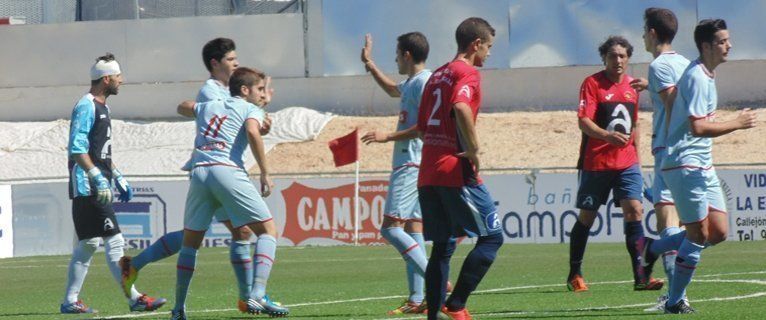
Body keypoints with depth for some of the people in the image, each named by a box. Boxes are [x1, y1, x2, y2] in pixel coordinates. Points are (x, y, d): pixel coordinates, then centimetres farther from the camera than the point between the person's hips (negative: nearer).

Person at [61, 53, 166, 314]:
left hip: (94, 188, 11)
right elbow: (77, 148, -19)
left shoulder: (102, 108, 20)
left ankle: (70, 302, 10)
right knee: (114, 241, -12)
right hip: (87, 187, -11)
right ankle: (134, 299, -14)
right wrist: (97, 177, -25)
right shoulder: (86, 107, -12)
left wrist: (118, 178, 23)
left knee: (88, 244, 9)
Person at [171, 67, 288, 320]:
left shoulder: (207, 107, 30)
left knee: (190, 242, 19)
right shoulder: (251, 110, 13)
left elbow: (183, 107, 50)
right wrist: (265, 173, -5)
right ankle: (257, 295, -19)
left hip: (199, 172, 5)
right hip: (228, 171, -5)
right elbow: (252, 132, -9)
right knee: (268, 230, 0)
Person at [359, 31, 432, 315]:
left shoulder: (424, 82, -12)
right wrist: (369, 63, 46)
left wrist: (388, 137, -18)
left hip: (412, 164, -10)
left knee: (391, 228, -15)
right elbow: (393, 90, 44)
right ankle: (417, 299, 4)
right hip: (409, 165, 10)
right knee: (412, 229, 6)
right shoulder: (411, 84, 20)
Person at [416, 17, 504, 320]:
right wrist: (474, 150, -19)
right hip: (456, 173, -8)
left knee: (442, 248, 12)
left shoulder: (436, 76, 20)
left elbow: (422, 127, 22)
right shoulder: (468, 74, -6)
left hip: (427, 175, 8)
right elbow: (461, 108, -27)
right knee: (492, 237, 0)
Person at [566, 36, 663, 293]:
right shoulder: (592, 83, -7)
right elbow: (583, 122, -17)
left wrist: (636, 156, 22)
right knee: (587, 217, 6)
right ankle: (574, 275, 18)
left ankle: (640, 276, -14)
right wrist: (608, 136, -33)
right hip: (595, 163, -4)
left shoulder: (631, 85, 11)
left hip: (626, 163, 4)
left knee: (634, 211, -10)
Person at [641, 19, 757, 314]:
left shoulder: (706, 75, 14)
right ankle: (675, 301, 4)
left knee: (719, 232, 5)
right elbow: (697, 127, -24)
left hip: (703, 167, 10)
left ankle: (653, 248, 18)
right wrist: (737, 124, -18)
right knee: (699, 235, -6)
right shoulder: (697, 78, -17)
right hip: (685, 165, -10)